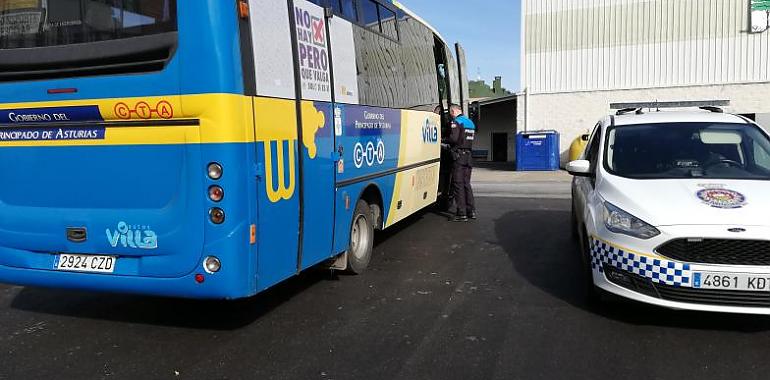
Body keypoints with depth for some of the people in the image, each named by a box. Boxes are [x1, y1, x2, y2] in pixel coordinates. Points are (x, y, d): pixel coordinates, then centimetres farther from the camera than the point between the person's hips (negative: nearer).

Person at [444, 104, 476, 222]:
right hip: (468, 156, 8)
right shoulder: (470, 122, 17)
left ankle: (462, 213, -4)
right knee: (466, 183, 15)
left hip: (459, 156, -8)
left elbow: (453, 138, -20)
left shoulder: (456, 122, -9)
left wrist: (444, 141, -3)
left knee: (458, 185, -4)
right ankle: (471, 211, 17)